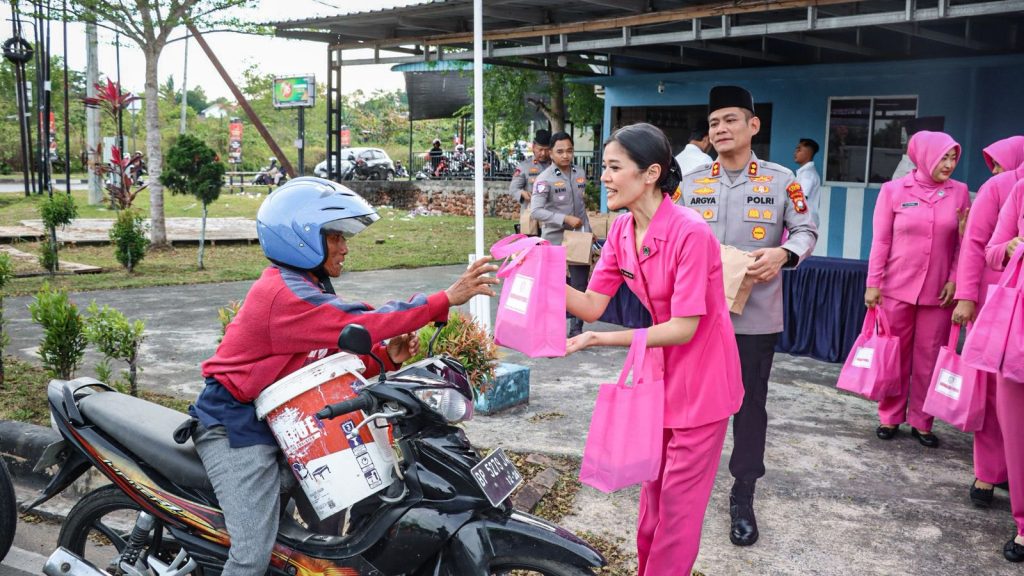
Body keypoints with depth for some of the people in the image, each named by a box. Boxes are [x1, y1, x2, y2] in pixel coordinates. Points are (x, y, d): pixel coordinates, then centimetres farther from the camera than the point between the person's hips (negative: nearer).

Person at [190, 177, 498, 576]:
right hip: (235, 428, -10)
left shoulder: (307, 288, 11)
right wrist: (446, 299, -33)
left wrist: (387, 355, -12)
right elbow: (361, 324, -31)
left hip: (279, 423, 10)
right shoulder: (286, 295, -23)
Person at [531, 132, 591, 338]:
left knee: (580, 286, 5)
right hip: (554, 240, -4)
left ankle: (576, 330, 16)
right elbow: (536, 211, -18)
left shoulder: (580, 174, 6)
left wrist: (588, 231, 13)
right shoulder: (545, 179, -11)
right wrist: (566, 219, -22)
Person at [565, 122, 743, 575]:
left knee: (678, 503, 4)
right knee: (652, 492, 19)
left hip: (700, 383, -7)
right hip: (661, 373, 7)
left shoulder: (690, 233, -27)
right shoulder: (621, 231, -3)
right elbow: (592, 306, -4)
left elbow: (683, 328, -26)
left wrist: (600, 339, -30)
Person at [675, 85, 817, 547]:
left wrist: (783, 254, -18)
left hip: (755, 315, -2)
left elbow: (806, 231, 2)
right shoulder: (691, 183, 7)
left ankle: (743, 497, 20)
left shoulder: (781, 180, 0)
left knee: (750, 402, 6)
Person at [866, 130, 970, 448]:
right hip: (896, 288, -1)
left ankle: (921, 421, 17)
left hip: (938, 291, 2)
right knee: (895, 356, 7)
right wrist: (873, 283, -4)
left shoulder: (959, 192, 3)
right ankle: (890, 418, 19)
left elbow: (964, 242, 6)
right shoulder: (893, 190, -2)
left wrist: (954, 280, -2)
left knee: (929, 359, 6)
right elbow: (881, 240, -1)